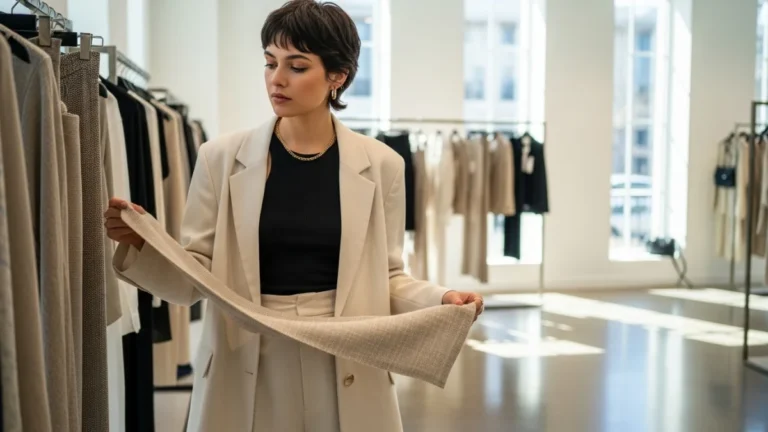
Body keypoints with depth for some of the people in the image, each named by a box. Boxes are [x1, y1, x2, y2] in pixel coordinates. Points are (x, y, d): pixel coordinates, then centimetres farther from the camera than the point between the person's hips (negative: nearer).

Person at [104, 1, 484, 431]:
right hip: (247, 373, 0)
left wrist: (440, 298, -14)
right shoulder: (222, 158, -3)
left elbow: (387, 278, 4)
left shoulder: (380, 164, -3)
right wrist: (140, 243, -20)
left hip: (347, 375, 0)